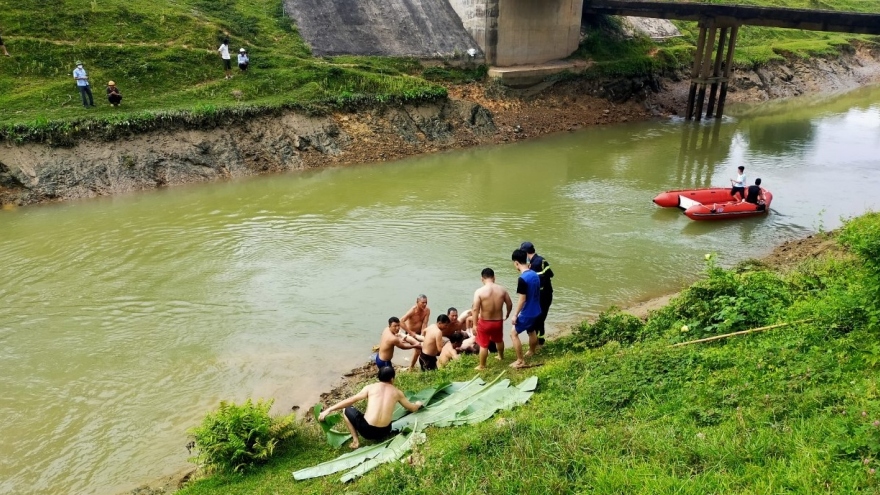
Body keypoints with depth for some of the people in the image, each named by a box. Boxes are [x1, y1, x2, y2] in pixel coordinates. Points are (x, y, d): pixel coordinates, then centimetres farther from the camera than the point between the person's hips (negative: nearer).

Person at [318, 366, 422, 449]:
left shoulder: (370, 387, 4)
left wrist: (328, 410, 5)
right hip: (384, 432, 4)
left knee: (346, 410, 20)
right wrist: (418, 404, 45)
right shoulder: (397, 392, 9)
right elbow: (413, 408, 21)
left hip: (366, 430, -4)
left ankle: (355, 441, 8)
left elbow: (350, 400, 1)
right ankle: (381, 437, 14)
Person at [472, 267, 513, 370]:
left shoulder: (479, 291, -17)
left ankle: (482, 366, 25)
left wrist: (474, 324, -12)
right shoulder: (502, 289, -6)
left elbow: (475, 309, -20)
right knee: (499, 340, 30)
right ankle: (501, 356, 54)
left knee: (483, 345, 12)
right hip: (498, 321, 4)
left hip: (484, 322, -4)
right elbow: (510, 304, 5)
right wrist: (507, 314, 24)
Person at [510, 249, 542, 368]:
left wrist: (515, 315, -15)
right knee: (531, 331, 29)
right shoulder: (535, 274, 2)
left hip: (527, 313, -9)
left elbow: (522, 299, -23)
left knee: (514, 334, 3)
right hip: (536, 311, 9)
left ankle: (520, 361, 5)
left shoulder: (522, 279, -25)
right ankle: (532, 352, 49)